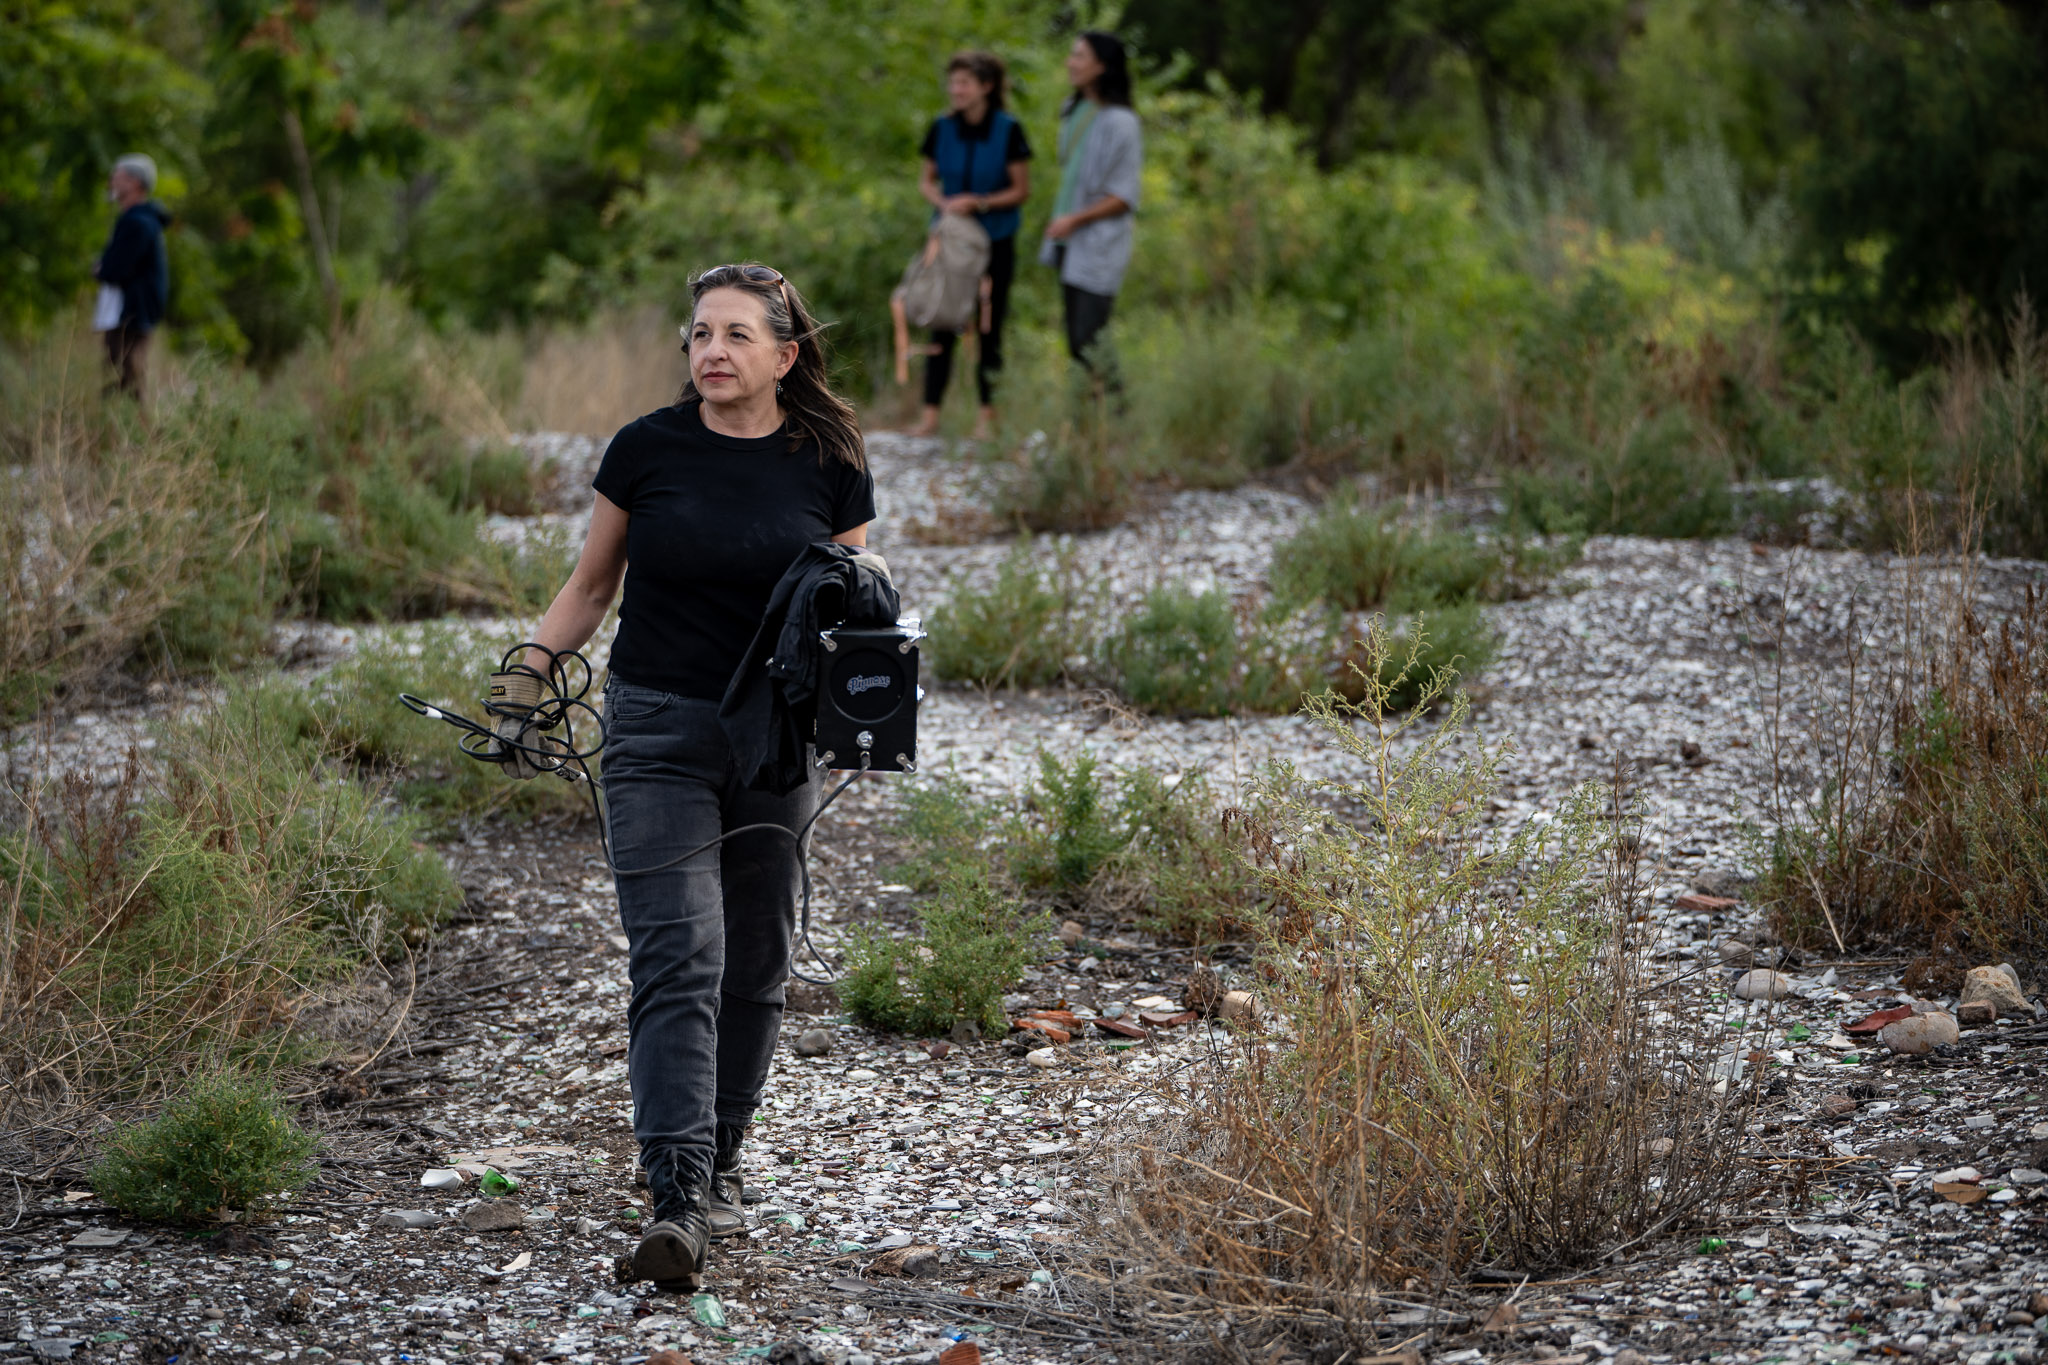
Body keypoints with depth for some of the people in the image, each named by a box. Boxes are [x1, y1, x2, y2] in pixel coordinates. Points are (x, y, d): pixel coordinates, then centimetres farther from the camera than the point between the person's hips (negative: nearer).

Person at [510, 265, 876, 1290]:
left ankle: (718, 1166, 27)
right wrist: (532, 668, -8)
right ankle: (678, 1198, -19)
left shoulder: (831, 465, 0)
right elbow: (590, 585, 8)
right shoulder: (647, 450, -2)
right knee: (678, 961, -13)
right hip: (658, 734, -2)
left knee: (753, 966, 10)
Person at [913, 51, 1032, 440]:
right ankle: (931, 414, 5)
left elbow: (1021, 190, -7)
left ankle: (987, 414, 16)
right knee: (941, 326, 1)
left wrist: (979, 203, -20)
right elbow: (926, 180, 7)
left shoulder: (1007, 130, -12)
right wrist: (943, 202, -14)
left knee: (989, 327, 5)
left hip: (995, 242, -2)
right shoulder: (942, 128, -4)